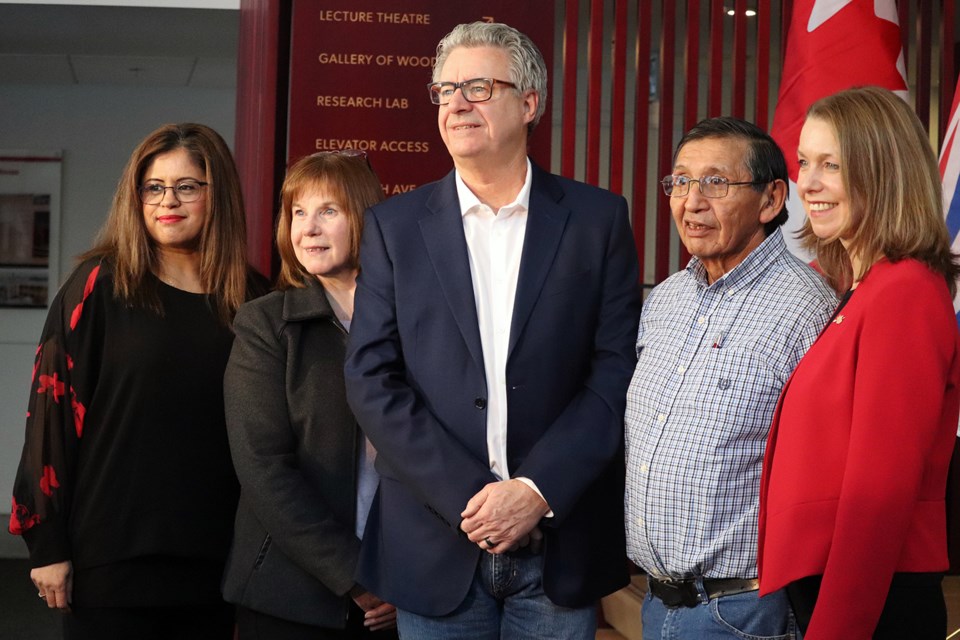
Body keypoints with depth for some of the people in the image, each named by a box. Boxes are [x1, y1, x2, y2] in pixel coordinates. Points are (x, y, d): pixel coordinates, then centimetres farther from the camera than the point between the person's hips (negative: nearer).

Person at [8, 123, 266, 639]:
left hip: (214, 560, 2)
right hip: (112, 556, -2)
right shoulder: (99, 286, -2)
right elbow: (53, 410, -4)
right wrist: (47, 544, -7)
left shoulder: (252, 298, 5)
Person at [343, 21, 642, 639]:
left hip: (562, 550, 0)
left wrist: (538, 490, -12)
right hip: (435, 552, 1)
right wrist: (466, 497, -11)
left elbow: (619, 371, -3)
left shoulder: (598, 218, 2)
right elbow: (372, 378, -2)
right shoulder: (395, 225, 4)